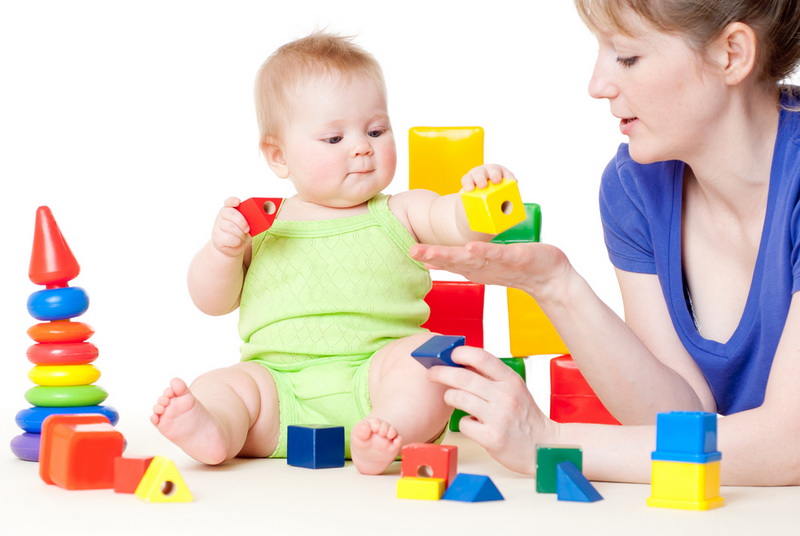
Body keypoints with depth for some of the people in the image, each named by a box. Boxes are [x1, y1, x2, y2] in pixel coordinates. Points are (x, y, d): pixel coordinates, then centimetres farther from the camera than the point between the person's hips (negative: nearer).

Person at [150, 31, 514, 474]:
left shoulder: (399, 216, 13)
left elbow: (459, 225, -3)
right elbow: (212, 301, 15)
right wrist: (222, 250, -4)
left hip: (375, 378, -1)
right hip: (280, 389, 2)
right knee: (222, 384, -21)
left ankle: (391, 431, -53)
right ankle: (210, 431, -52)